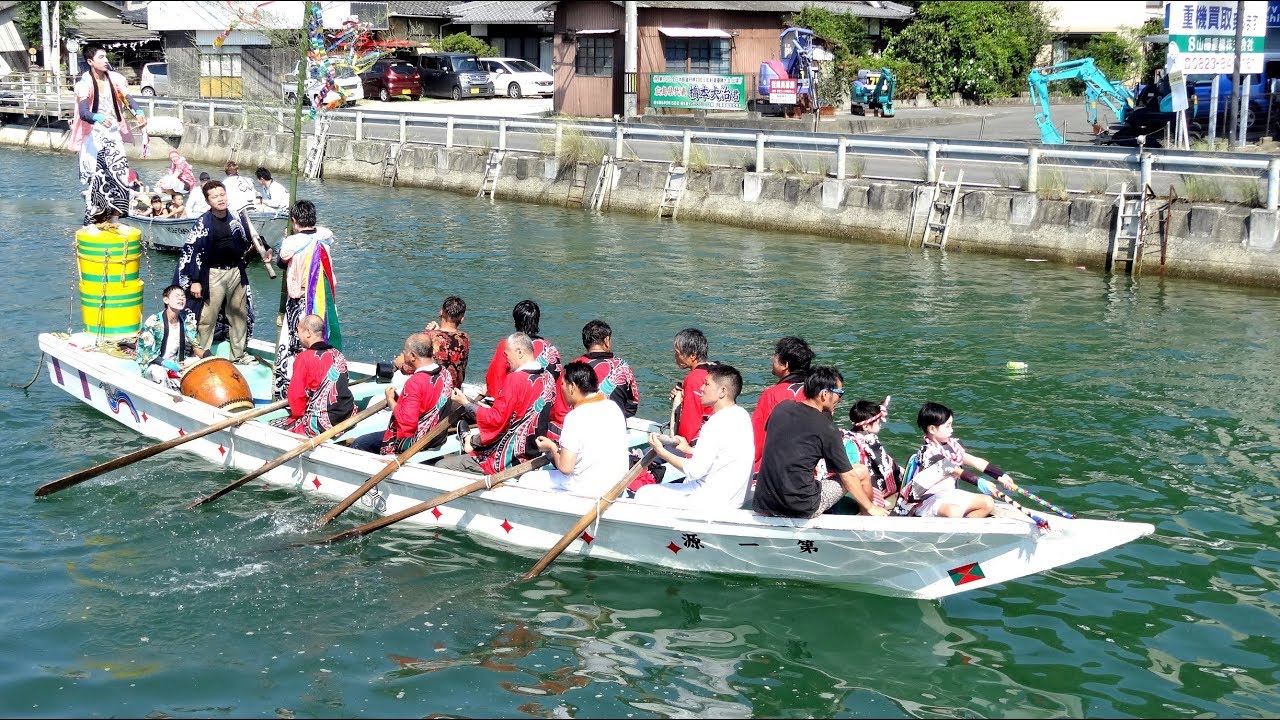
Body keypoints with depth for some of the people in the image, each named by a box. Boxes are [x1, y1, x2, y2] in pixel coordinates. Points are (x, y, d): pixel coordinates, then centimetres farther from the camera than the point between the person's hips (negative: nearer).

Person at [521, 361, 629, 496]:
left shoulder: (576, 418, -21)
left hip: (590, 490, -8)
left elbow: (565, 467, -21)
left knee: (527, 480, 8)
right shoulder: (613, 407, 1)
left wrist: (552, 447, -1)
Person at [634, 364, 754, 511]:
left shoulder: (717, 423, -22)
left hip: (714, 503, -10)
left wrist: (661, 452, -13)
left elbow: (695, 471, -22)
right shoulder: (741, 414, 6)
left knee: (644, 495, -2)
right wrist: (689, 449, 13)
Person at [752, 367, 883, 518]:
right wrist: (871, 507, 9)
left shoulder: (781, 409, 4)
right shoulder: (826, 428, -11)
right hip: (802, 509, -6)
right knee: (861, 472, 10)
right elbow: (847, 476, -4)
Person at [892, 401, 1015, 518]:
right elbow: (956, 472, -27)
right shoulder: (928, 452, -19)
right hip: (929, 500, -9)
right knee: (954, 512, -38)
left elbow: (975, 461, 7)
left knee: (988, 503, -1)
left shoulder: (952, 445, 8)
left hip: (950, 494, 9)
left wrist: (1000, 475, 0)